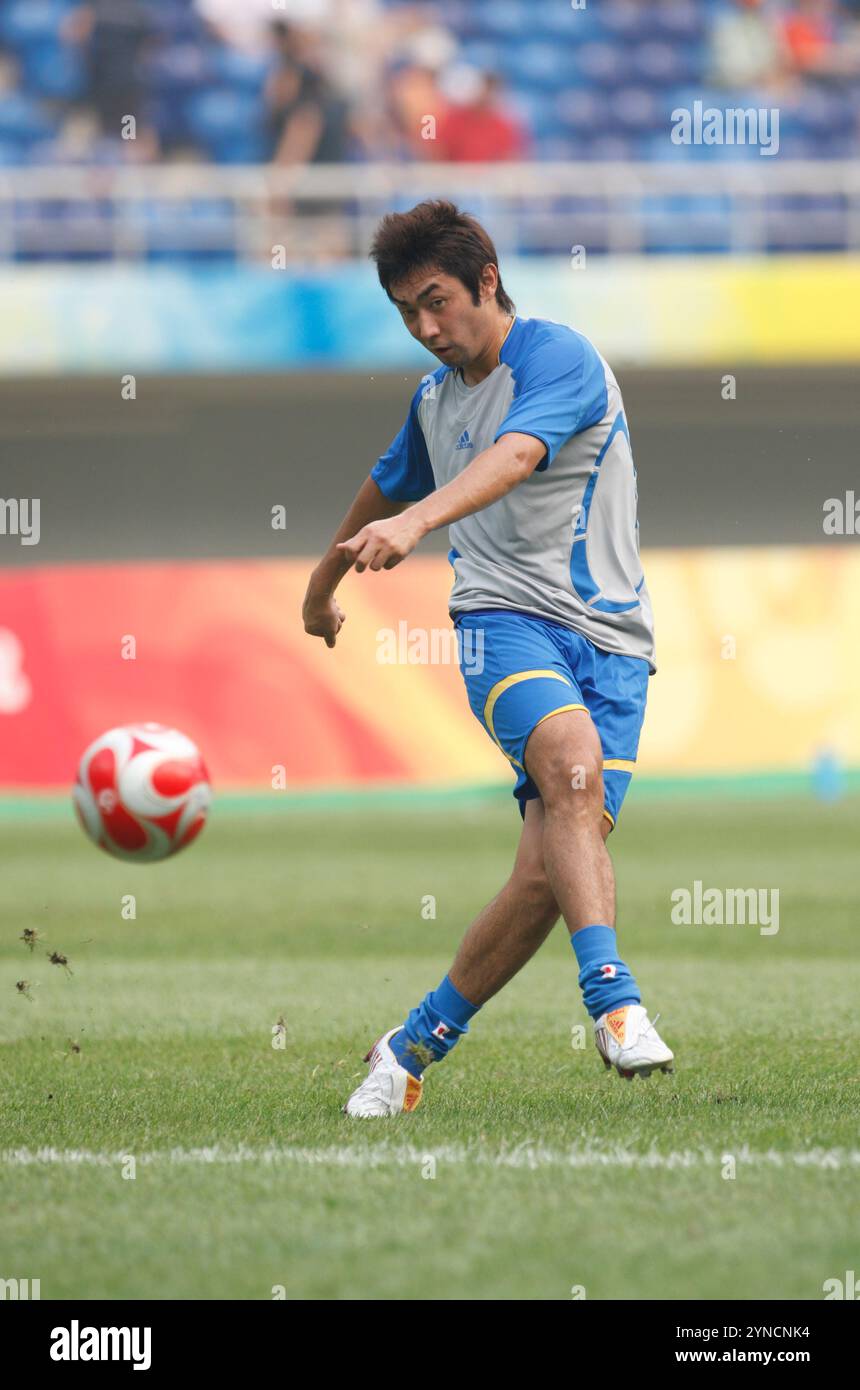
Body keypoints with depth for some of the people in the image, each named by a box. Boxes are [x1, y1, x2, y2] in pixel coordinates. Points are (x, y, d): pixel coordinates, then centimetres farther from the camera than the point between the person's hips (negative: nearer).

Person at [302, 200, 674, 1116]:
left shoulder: (557, 357, -7)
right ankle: (612, 998, -43)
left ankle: (415, 1049, 7)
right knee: (573, 760, -32)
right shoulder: (436, 397, 15)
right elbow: (385, 488, 36)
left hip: (610, 636, -3)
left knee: (550, 870, -12)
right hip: (504, 618, 3)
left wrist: (414, 523, -44)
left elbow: (511, 459, -28)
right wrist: (322, 588, 50)